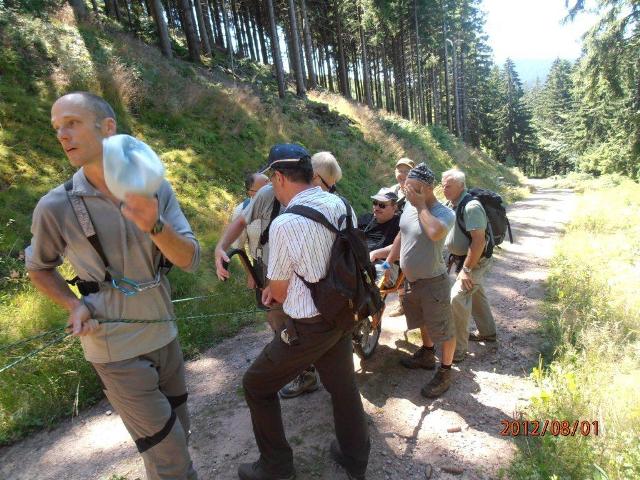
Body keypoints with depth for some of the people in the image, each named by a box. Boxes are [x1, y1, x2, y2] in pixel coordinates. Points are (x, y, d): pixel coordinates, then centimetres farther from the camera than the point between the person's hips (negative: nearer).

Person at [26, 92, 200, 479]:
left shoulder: (156, 190, -8)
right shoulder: (56, 207, -13)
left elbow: (190, 259, -15)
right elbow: (39, 268, 6)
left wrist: (154, 225, -34)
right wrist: (74, 305, -12)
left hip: (165, 334, 4)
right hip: (117, 349, -3)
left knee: (179, 430, 23)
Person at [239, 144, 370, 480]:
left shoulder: (284, 224, -23)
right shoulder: (340, 205, -3)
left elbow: (279, 292, -9)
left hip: (307, 327, -6)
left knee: (256, 386, 16)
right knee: (343, 385, 24)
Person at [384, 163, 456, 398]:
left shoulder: (444, 213, -21)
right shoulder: (409, 205, 1)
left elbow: (435, 233, -44)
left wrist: (421, 206, -29)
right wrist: (388, 263, 14)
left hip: (432, 283, -8)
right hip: (410, 280, 8)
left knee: (443, 330, 9)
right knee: (423, 321, 27)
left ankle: (445, 372, 28)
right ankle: (427, 355, 50)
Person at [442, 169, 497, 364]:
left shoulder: (471, 207, -25)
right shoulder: (454, 205, 4)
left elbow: (479, 241, -29)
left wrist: (466, 269, -27)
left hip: (476, 261, -10)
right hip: (465, 259, 10)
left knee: (457, 298, -17)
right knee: (476, 294, 23)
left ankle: (458, 349, -8)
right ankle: (487, 332, 44)